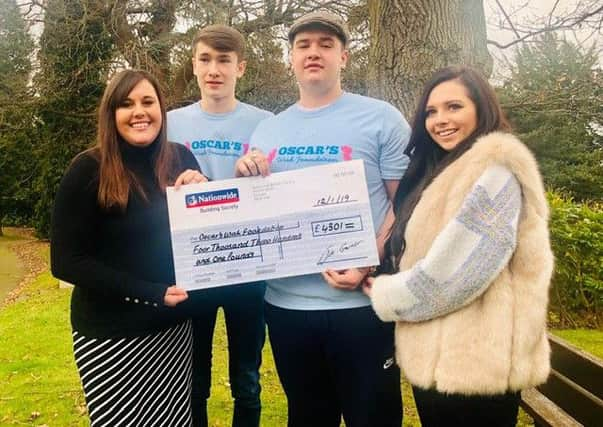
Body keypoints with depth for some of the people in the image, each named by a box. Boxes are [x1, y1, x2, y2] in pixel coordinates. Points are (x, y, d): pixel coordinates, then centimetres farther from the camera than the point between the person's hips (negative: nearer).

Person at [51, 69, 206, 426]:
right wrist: (152, 293, -20)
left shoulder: (181, 159, 0)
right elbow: (66, 261, -13)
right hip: (110, 333, -4)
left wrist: (203, 191, -15)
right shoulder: (88, 170, -12)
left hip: (173, 325, 4)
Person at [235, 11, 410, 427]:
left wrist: (370, 267, -19)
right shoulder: (267, 130, 10)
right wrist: (242, 176, -7)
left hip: (361, 302, -4)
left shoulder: (381, 118, -3)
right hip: (285, 303, 4)